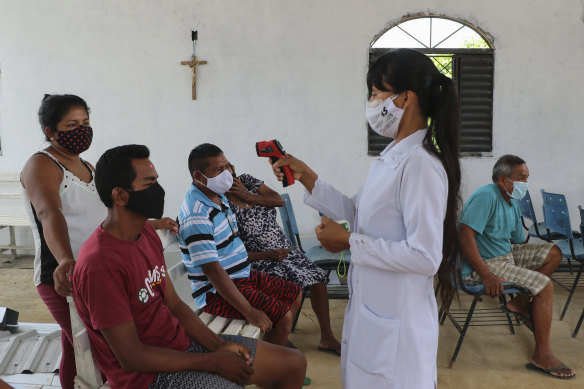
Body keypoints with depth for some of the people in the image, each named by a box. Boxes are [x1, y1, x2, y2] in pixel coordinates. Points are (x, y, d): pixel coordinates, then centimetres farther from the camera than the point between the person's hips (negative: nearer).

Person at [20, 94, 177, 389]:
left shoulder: (86, 166, 14)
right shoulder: (41, 165, -13)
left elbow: (110, 214, 23)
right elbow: (50, 213, -33)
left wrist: (152, 223, 21)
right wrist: (66, 261, -49)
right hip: (64, 279, -8)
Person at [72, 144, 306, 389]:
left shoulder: (147, 234, 5)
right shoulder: (100, 264, -23)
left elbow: (174, 304, 9)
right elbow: (131, 358, -21)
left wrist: (219, 346, -4)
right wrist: (214, 362, -15)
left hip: (184, 342, 8)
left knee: (294, 364, 6)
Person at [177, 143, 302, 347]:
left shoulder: (218, 196, 6)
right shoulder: (197, 215, -25)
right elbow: (212, 270, -29)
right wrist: (249, 311, -30)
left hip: (242, 276, 10)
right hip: (216, 292, -10)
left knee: (294, 294, 16)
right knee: (283, 316, -20)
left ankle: (282, 342, 34)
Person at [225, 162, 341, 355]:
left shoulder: (246, 180, 1)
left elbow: (279, 200, -8)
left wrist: (247, 196, -19)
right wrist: (270, 255, -21)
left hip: (284, 248, 6)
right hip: (260, 260, -6)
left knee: (318, 277, -4)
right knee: (295, 287, -25)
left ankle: (327, 339, 9)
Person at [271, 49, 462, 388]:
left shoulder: (419, 163, -23)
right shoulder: (393, 156, 7)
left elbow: (425, 256, -26)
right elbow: (360, 217, 12)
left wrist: (350, 242, -19)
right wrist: (307, 178, 9)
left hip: (395, 325, -9)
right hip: (370, 310, 9)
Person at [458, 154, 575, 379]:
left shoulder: (512, 202, 11)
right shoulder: (486, 196, -20)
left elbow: (518, 241, 18)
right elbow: (465, 235, -29)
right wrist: (486, 276, -30)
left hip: (506, 253, 10)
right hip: (485, 262, -10)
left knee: (554, 253, 8)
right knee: (545, 285, -17)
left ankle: (520, 302, 7)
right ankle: (542, 356, -11)